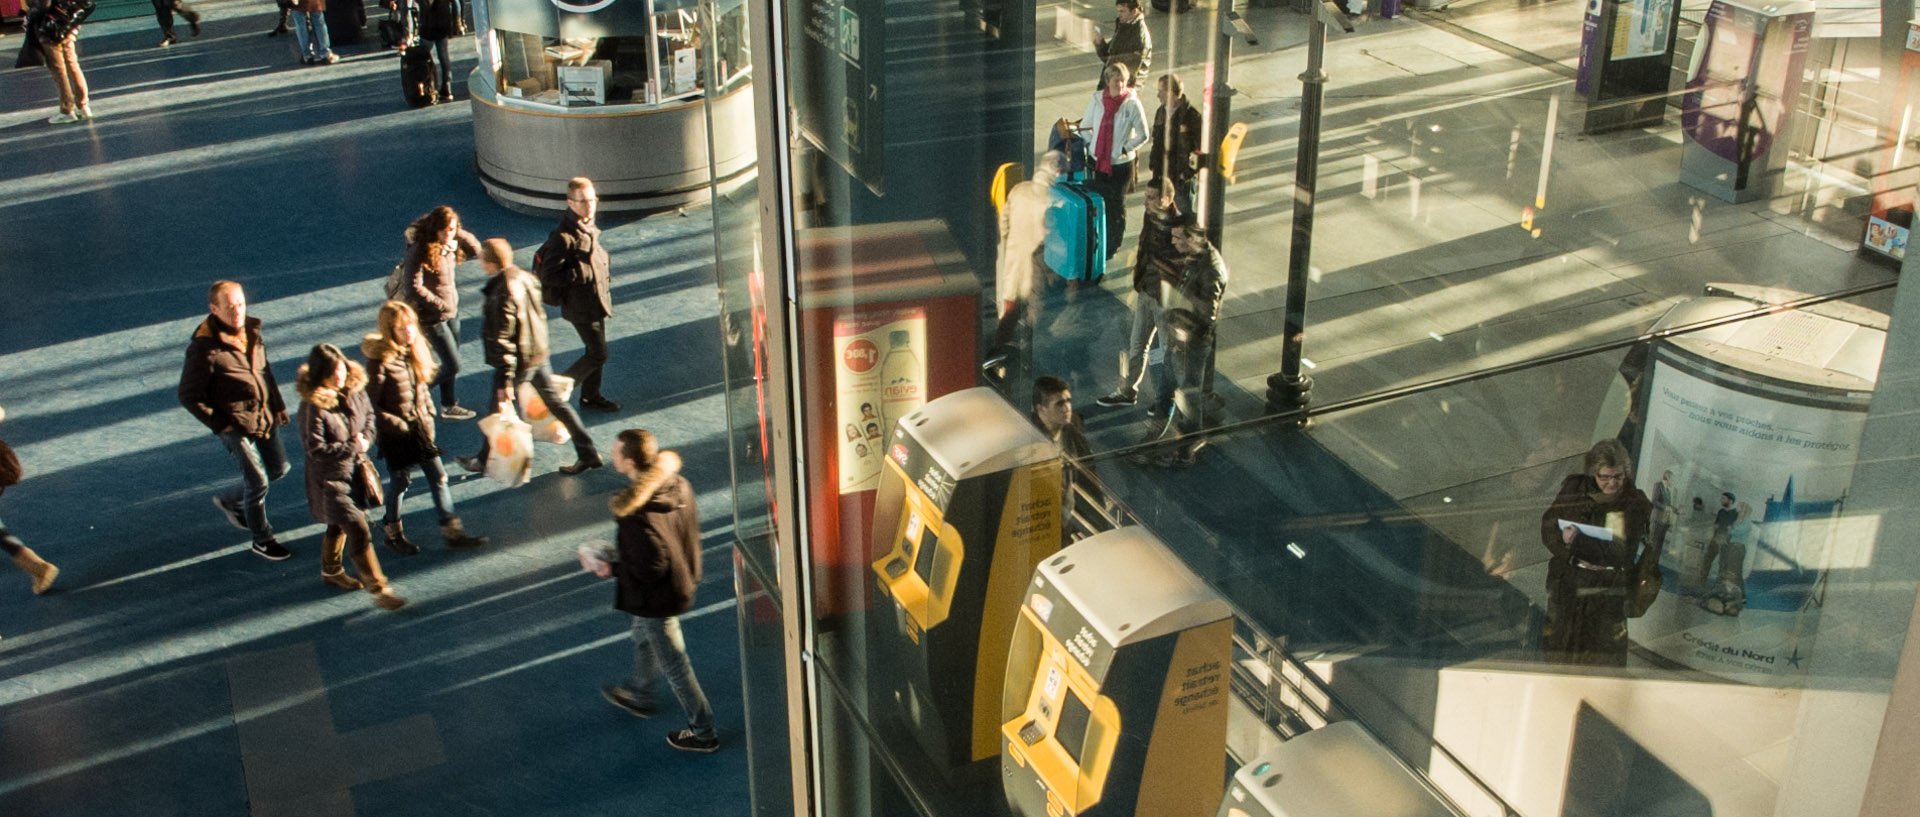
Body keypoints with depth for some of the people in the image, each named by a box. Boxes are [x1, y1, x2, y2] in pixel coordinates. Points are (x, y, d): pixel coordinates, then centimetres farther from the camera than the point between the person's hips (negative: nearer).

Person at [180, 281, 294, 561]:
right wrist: (220, 425, -16)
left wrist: (278, 405, 11)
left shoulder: (251, 331, -1)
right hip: (236, 426, -7)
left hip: (264, 418, 7)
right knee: (257, 481, 0)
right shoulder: (204, 348, -23)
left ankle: (230, 501, 42)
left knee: (279, 469, 18)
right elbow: (189, 397, -16)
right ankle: (262, 540, 22)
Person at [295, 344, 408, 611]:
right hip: (329, 478, -7)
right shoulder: (313, 406, -25)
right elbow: (316, 449, -23)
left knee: (339, 524, 25)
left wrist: (366, 439, -5)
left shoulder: (354, 389, -6)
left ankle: (331, 570, 48)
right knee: (357, 529, -9)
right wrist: (353, 447, -17)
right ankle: (377, 589, -4)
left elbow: (368, 414, 13)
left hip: (354, 470, 7)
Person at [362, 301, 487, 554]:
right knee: (400, 482, 10)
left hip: (421, 428, 6)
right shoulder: (380, 361, -22)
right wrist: (397, 424, -19)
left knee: (438, 477, 7)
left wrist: (429, 412, 8)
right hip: (395, 434, -6)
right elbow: (371, 405, -19)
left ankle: (452, 531, 14)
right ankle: (392, 532, 31)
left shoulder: (415, 351, -1)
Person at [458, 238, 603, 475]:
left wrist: (505, 381, -23)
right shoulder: (524, 277, -1)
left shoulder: (502, 294, -26)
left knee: (499, 408, 12)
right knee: (555, 401, 16)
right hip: (539, 354, 8)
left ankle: (485, 460, 30)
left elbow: (503, 340, -25)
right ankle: (588, 453, 18)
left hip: (518, 360, -8)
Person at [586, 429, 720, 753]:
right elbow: (690, 531, 3)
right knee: (644, 638, 32)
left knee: (673, 664, 11)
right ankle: (640, 695, 57)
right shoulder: (677, 486, -11)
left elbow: (649, 570, -31)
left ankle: (703, 732, 27)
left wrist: (611, 569, -15)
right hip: (683, 580, 9)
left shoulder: (637, 514, -35)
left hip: (657, 598, -9)